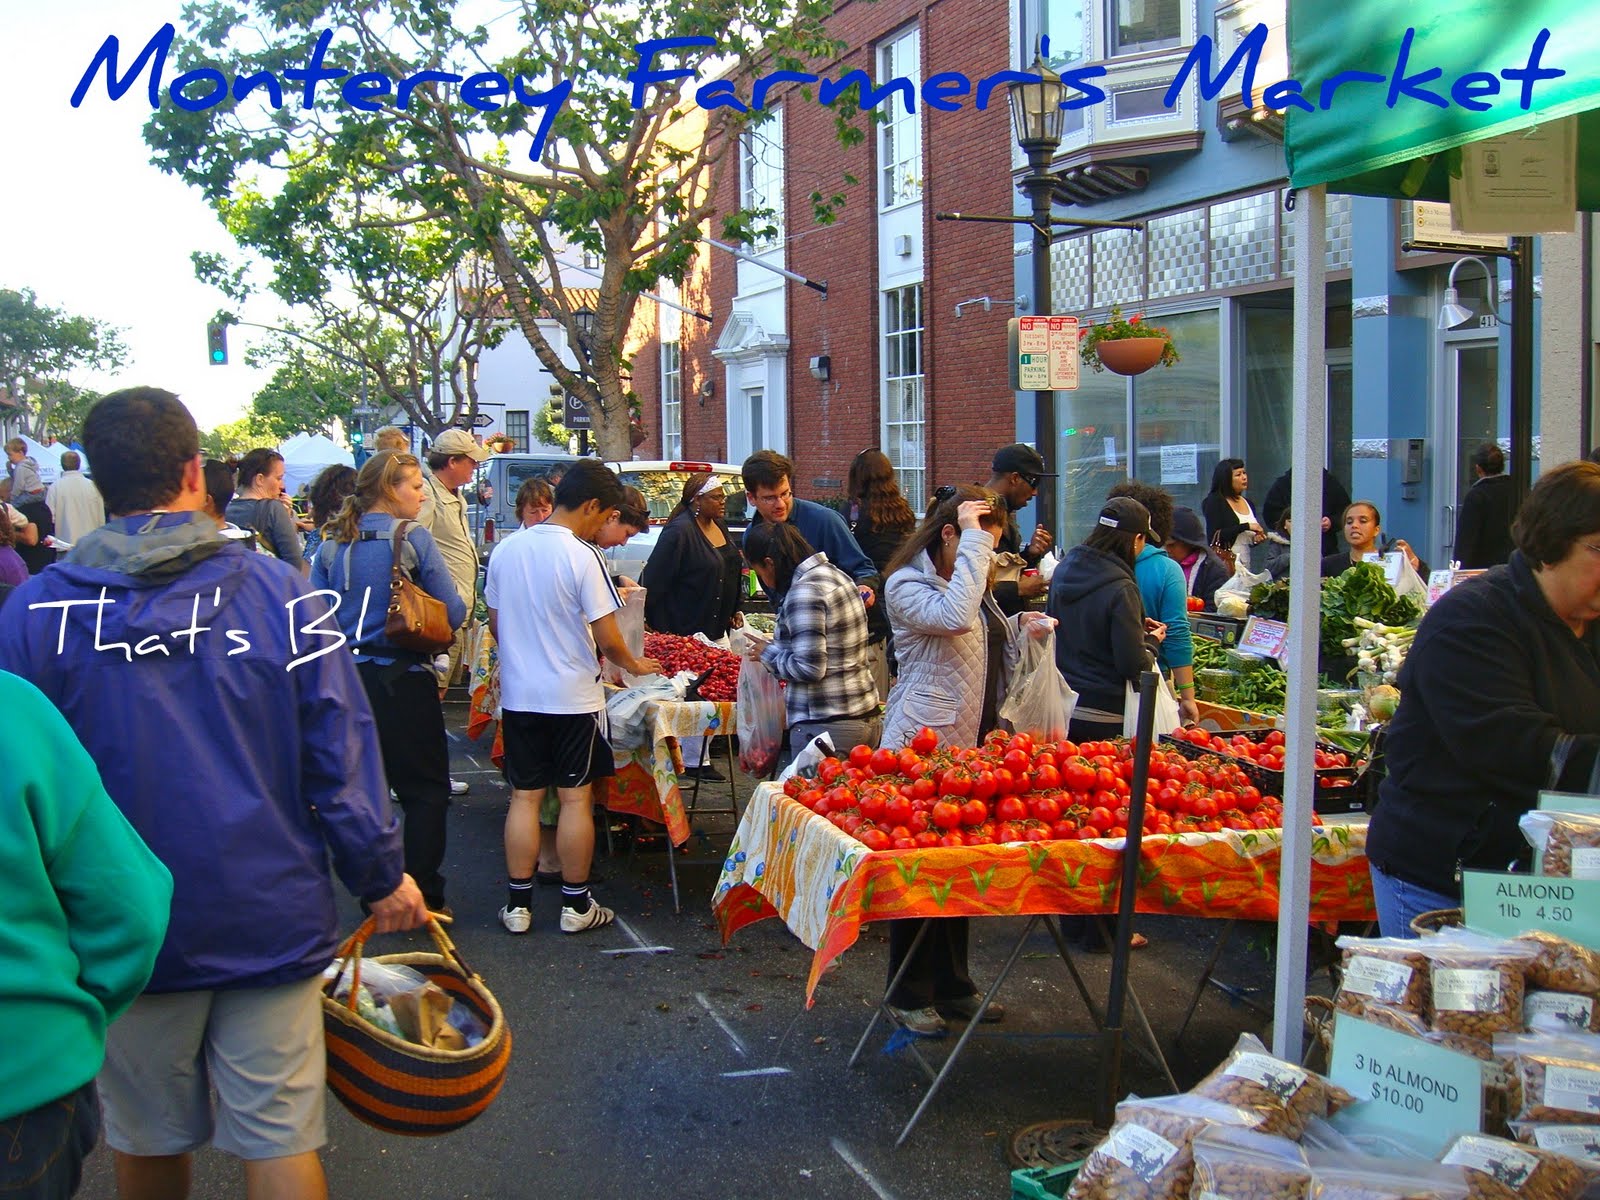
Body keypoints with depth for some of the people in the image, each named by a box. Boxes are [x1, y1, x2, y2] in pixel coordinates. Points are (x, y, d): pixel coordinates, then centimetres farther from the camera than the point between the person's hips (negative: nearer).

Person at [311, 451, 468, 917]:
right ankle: (423, 898, 5)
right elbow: (453, 612, -9)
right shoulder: (412, 537, -10)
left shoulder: (332, 543, 2)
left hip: (348, 676, 5)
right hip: (404, 681, -5)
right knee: (426, 790, 6)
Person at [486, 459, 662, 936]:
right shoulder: (582, 556, -15)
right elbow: (607, 637, -13)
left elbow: (495, 625, 11)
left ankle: (519, 904, 15)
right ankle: (576, 905, 13)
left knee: (524, 797, 10)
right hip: (572, 697, -5)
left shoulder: (506, 550, 3)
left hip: (518, 695, 5)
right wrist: (635, 665, 5)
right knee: (575, 798, 5)